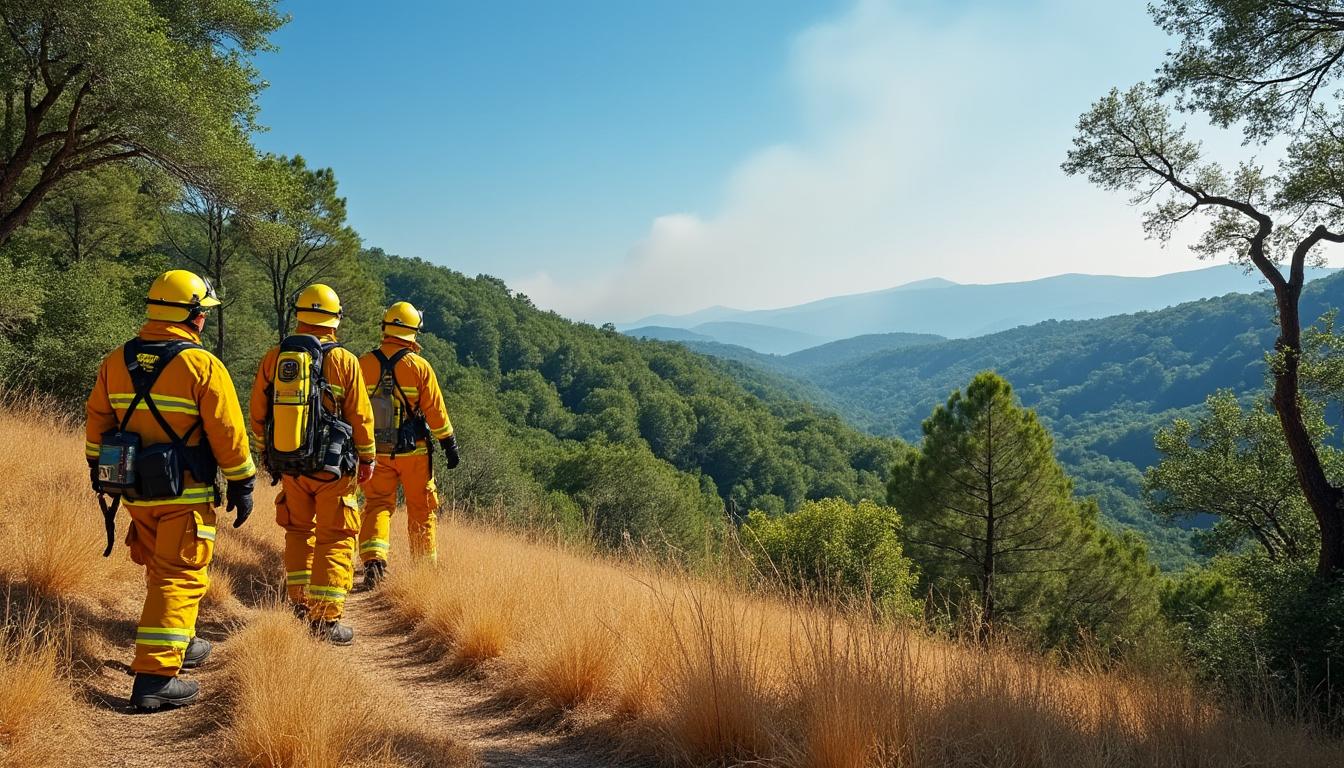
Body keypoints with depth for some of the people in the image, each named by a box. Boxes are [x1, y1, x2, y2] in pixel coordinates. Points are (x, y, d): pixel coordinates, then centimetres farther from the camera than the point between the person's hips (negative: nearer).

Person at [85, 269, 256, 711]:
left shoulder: (116, 362, 5)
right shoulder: (202, 365, -14)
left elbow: (97, 422, 12)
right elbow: (227, 433, -13)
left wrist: (99, 471, 24)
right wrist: (242, 484, -3)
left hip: (134, 489, 7)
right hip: (185, 493, -7)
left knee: (161, 570, 22)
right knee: (180, 577, -2)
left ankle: (179, 645, 38)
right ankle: (155, 676, -6)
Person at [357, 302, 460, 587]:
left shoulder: (364, 364, -1)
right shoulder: (419, 366, -10)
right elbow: (435, 410, -6)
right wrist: (450, 444, 4)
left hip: (376, 449, 2)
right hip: (413, 451, -2)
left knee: (377, 504, 8)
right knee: (421, 508, 13)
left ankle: (373, 561, -12)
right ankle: (424, 564, 22)